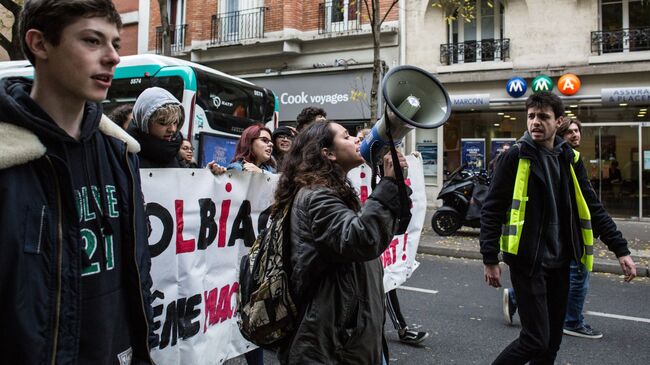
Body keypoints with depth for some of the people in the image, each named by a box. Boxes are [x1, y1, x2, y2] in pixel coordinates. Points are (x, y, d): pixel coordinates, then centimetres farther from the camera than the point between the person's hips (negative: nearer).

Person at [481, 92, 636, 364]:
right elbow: (492, 210, -8)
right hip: (527, 261, -5)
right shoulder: (515, 157, -7)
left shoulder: (570, 159, 8)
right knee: (536, 339, -7)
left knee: (553, 339, 13)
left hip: (559, 262, 6)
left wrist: (621, 250, 8)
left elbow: (592, 208, 12)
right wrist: (490, 259, -10)